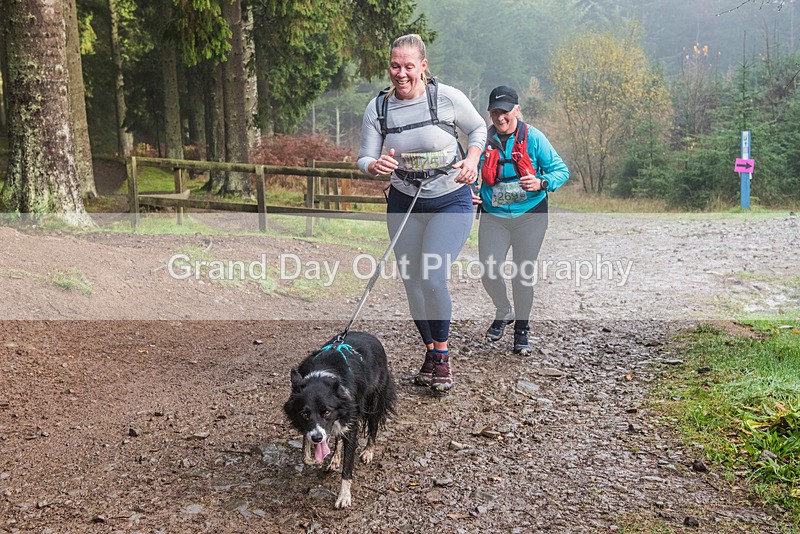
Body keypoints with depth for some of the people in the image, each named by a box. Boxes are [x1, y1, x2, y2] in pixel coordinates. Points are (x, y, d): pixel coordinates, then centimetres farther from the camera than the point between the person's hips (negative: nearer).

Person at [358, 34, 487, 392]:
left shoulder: (447, 97, -13)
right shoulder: (378, 107, -6)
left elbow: (478, 128, 4)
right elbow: (364, 158, -4)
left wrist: (471, 160, -14)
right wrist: (375, 165, -27)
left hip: (451, 202, -3)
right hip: (404, 204, 4)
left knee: (433, 279, -19)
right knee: (412, 285, 6)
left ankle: (441, 355, 2)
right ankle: (431, 352, 27)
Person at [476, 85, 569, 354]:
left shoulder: (533, 137, -8)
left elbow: (561, 170, -5)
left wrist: (541, 183, -25)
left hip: (530, 214, -2)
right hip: (493, 216, 2)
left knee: (523, 273, 2)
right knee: (488, 271, -7)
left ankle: (521, 329, 23)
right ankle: (504, 311, 26)